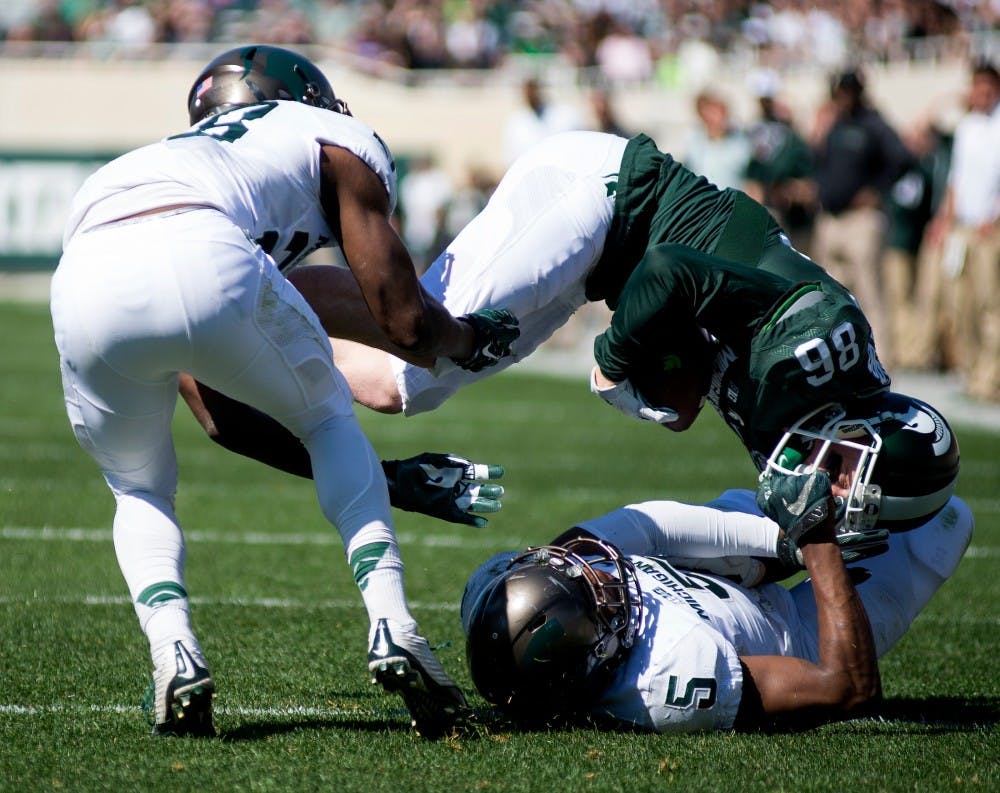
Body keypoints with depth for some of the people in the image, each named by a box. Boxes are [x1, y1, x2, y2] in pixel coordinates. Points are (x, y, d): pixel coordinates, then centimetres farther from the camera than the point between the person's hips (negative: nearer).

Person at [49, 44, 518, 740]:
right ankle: (393, 628, 11)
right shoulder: (341, 142, 29)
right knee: (328, 419, 26)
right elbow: (406, 324, 20)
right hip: (202, 263, -4)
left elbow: (218, 412, 43)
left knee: (141, 487, 29)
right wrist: (475, 338, 44)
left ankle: (175, 655, 4)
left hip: (86, 284, 4)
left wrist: (361, 476, 50)